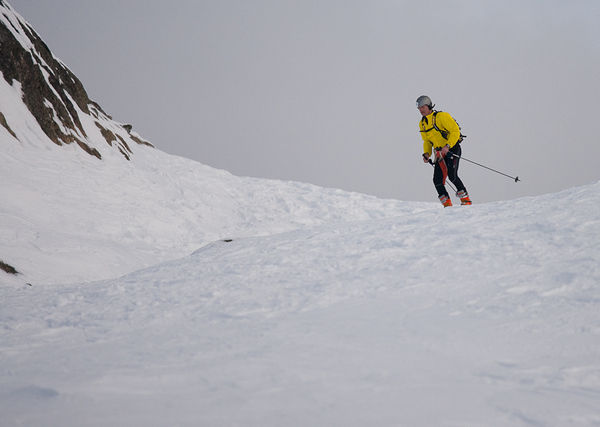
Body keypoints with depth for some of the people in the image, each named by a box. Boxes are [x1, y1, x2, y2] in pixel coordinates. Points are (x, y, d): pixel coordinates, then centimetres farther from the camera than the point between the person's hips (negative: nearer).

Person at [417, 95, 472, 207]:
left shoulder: (442, 116, -12)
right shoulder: (422, 124, 10)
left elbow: (455, 131, -16)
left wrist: (447, 146, -26)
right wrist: (427, 154, 3)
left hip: (452, 149, -7)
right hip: (439, 153, 7)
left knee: (452, 175, -23)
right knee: (437, 181, -6)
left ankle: (466, 200, -12)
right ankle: (447, 204, 0)